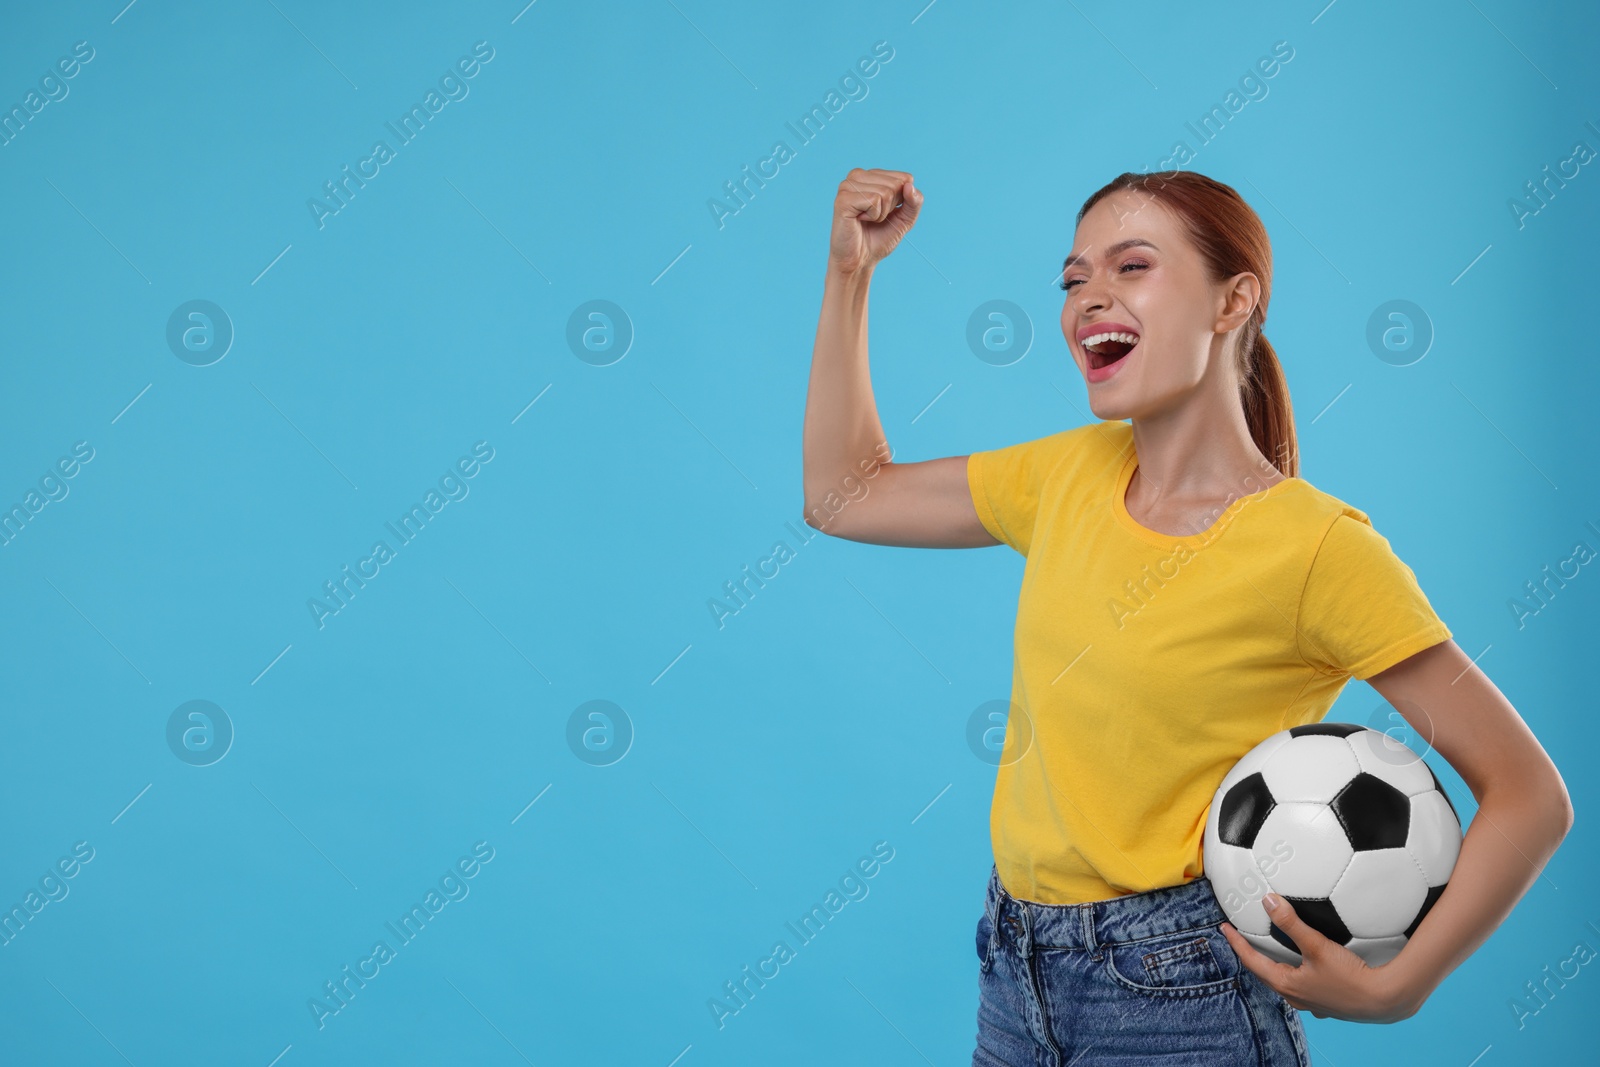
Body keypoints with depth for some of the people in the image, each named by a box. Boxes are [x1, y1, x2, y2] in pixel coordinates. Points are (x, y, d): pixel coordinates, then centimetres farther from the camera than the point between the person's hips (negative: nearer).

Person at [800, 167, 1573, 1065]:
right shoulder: (1072, 475, 2)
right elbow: (844, 495, 12)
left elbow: (1530, 795, -12)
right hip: (1016, 977, 6)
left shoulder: (1317, 545, -16)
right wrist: (850, 272, 8)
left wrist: (1393, 990, -17)